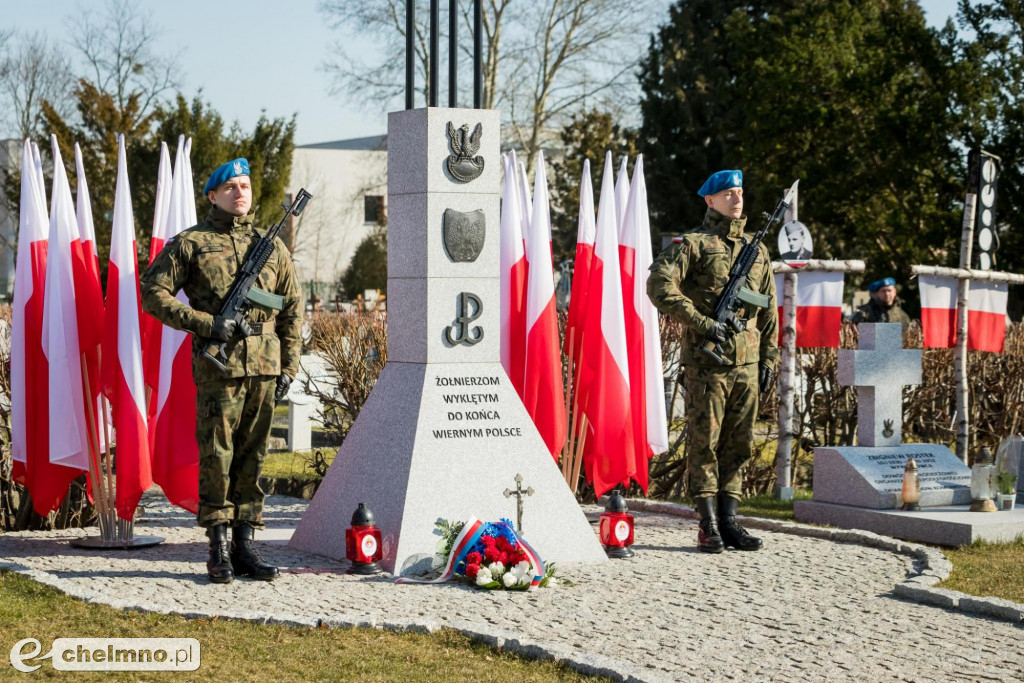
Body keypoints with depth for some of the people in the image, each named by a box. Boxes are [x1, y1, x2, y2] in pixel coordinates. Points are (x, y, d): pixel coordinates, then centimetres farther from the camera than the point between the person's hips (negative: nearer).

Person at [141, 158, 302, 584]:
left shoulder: (272, 246, 13)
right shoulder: (190, 243, 3)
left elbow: (292, 309, 16)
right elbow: (153, 294, -1)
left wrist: (288, 368, 9)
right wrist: (205, 323, -11)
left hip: (264, 365, 4)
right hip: (218, 364, -3)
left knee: (253, 456, 7)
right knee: (216, 456, -3)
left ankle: (244, 544, 13)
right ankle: (219, 549, 3)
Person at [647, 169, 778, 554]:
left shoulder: (756, 250, 17)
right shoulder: (692, 243, -2)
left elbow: (768, 309, 20)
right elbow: (659, 287, -14)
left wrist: (768, 359, 14)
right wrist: (703, 323, -17)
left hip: (746, 363, 6)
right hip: (706, 360, -6)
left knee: (739, 445, 7)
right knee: (704, 442, -3)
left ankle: (728, 521, 13)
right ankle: (709, 526, 1)